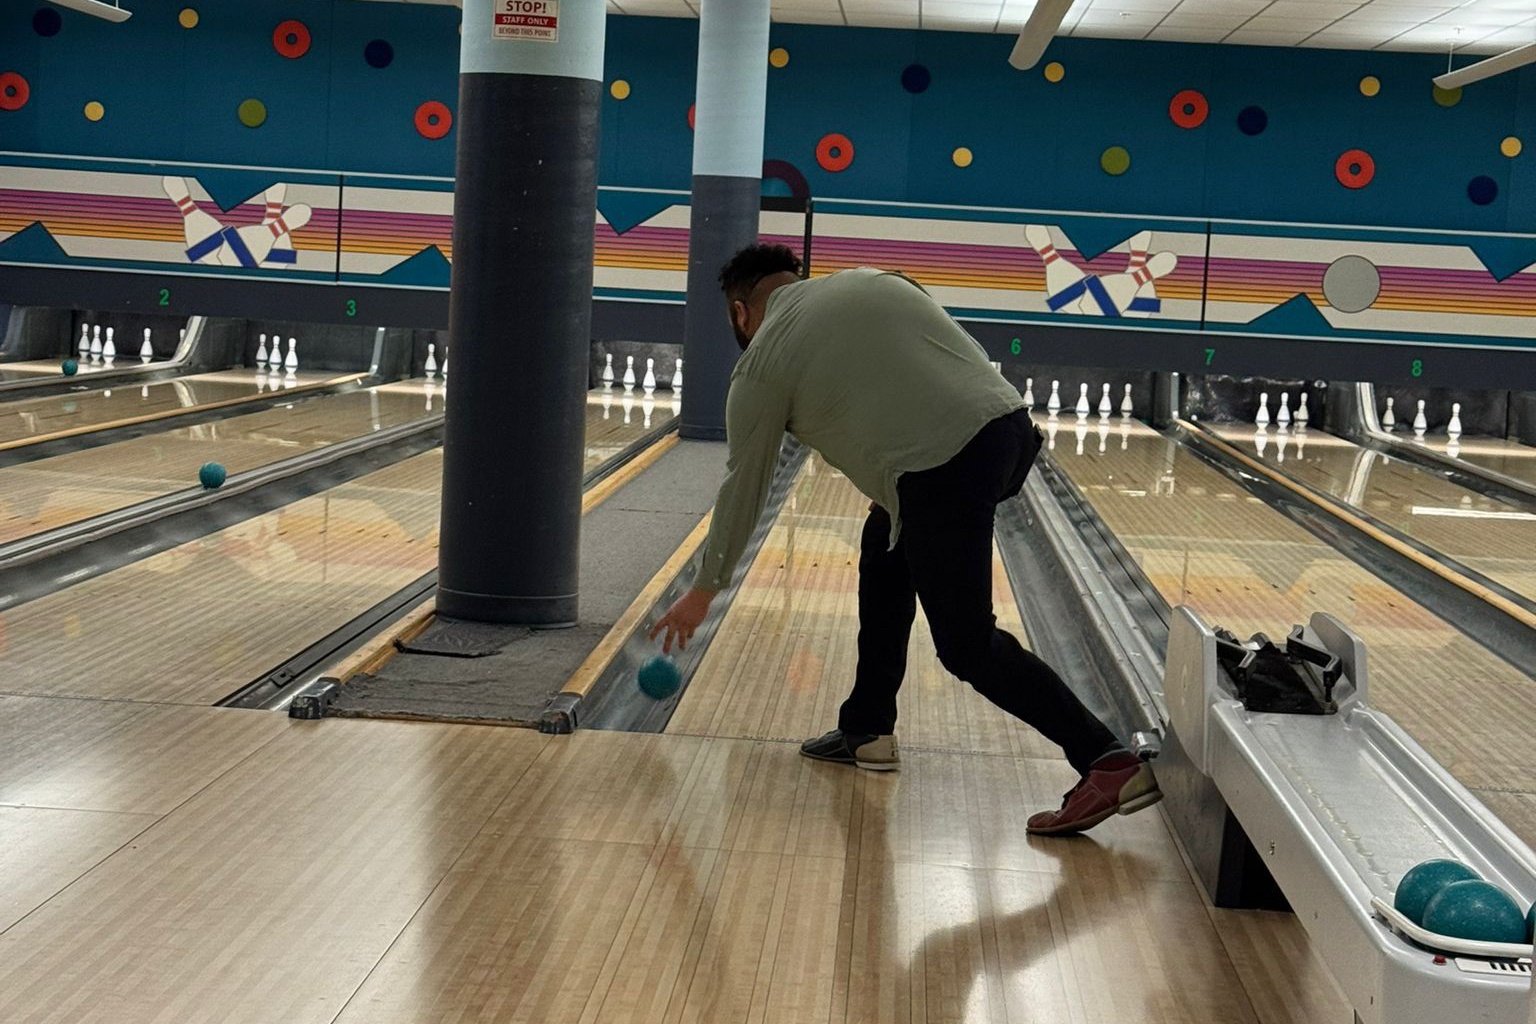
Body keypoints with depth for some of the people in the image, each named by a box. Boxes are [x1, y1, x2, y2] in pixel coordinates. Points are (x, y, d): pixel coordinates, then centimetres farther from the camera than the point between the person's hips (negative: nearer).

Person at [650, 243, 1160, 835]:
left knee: (968, 646, 1)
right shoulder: (873, 281, 22)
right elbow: (960, 353, 19)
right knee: (884, 551, 26)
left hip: (942, 472, -8)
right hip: (1009, 428, 8)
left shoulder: (763, 365, 9)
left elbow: (743, 490, 15)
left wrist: (704, 592, 27)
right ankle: (867, 730, 31)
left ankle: (1110, 766, -8)